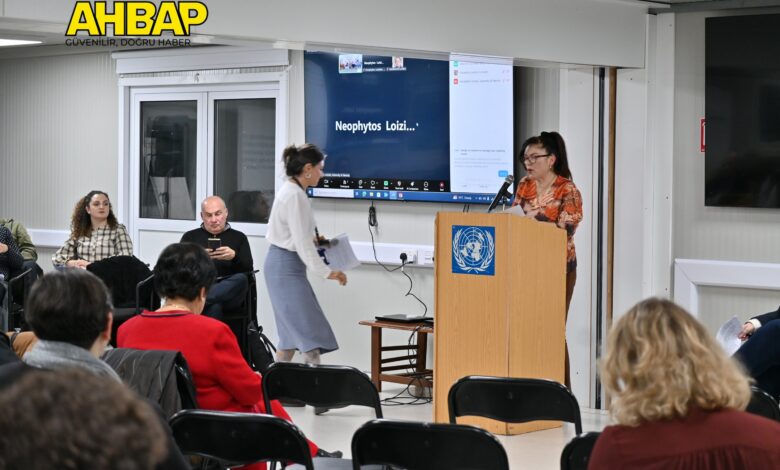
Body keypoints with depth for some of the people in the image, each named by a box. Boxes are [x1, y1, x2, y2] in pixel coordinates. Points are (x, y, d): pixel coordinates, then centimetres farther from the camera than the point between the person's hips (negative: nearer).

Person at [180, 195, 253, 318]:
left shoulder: (238, 237, 22)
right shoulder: (190, 237, 22)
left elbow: (248, 269, 8)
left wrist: (234, 257, -13)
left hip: (229, 292, 1)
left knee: (240, 279, -38)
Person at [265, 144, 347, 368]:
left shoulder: (289, 190, 12)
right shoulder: (295, 196, -18)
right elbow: (302, 245, -20)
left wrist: (313, 239, 13)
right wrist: (327, 272, -16)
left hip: (280, 263, 10)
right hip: (287, 267, -10)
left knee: (291, 333, 14)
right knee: (310, 332, -12)